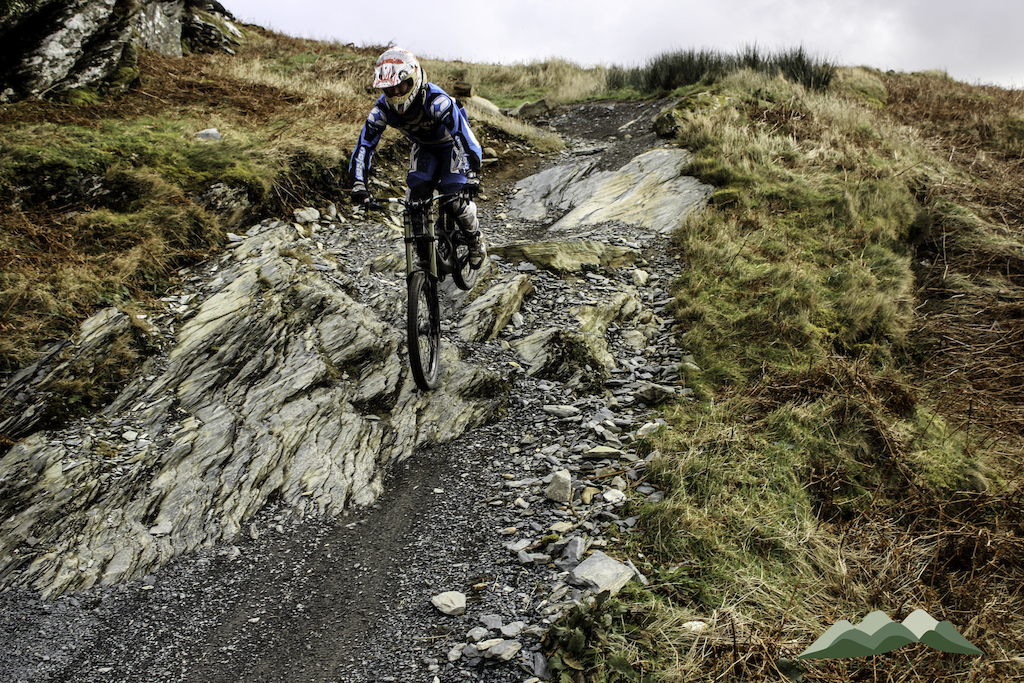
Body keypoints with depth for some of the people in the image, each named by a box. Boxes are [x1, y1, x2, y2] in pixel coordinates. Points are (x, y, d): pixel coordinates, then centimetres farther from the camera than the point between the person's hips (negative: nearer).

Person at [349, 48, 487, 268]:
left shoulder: (436, 101, -39)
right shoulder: (382, 109, -25)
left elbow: (462, 134, -47)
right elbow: (365, 144, -24)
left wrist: (472, 174, -59)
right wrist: (358, 182, -37)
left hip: (450, 144, -4)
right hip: (423, 147, 4)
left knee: (455, 196, -19)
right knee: (416, 194, -15)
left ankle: (475, 238, 9)